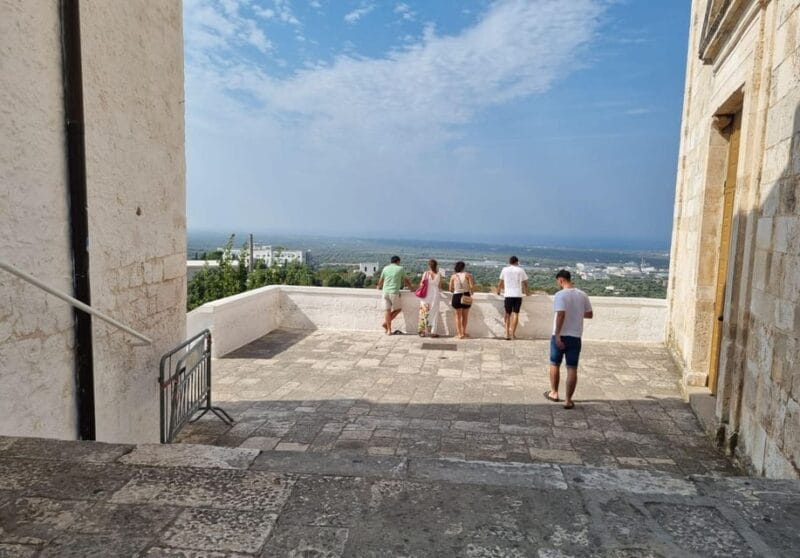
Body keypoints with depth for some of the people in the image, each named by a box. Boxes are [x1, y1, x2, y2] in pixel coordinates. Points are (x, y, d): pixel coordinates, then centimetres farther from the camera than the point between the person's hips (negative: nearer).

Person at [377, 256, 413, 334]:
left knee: (387, 310, 7)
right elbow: (407, 280, 12)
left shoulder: (385, 268, 11)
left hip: (385, 292, 4)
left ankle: (389, 329, 7)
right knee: (398, 309, 12)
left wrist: (379, 287, 39)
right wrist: (411, 288, 28)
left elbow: (381, 281, 19)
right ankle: (386, 323, 2)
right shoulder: (400, 269, 3)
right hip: (394, 292, -4)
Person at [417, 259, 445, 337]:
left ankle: (422, 331, 11)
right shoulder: (439, 275, -5)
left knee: (425, 313, 8)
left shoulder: (426, 274, -5)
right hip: (435, 296, -1)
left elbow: (421, 284, -2)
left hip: (426, 296, 1)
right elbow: (440, 287, 1)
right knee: (434, 313, 7)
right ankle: (433, 332, 8)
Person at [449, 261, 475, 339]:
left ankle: (459, 333, 7)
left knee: (458, 315, 13)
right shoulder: (467, 274, -3)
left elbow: (451, 289, 2)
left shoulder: (453, 276, 1)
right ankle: (463, 332, 25)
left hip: (456, 296, 1)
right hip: (466, 296, -1)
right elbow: (472, 286, -13)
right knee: (465, 315, 17)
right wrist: (471, 293, 5)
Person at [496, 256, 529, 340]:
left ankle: (507, 333, 4)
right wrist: (526, 291, 28)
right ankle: (513, 333, -3)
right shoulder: (520, 270, 5)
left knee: (507, 314, 10)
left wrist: (498, 291, 28)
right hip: (518, 295, -1)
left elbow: (500, 282, 12)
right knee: (516, 313, 4)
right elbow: (525, 283, 11)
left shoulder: (505, 269, 7)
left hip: (508, 295, 1)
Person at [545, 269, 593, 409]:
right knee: (572, 368, 5)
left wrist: (557, 335, -21)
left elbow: (561, 315, -23)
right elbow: (590, 314, 13)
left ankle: (554, 393, 27)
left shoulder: (560, 294, -13)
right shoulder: (582, 295, 5)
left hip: (560, 336, -4)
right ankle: (568, 400, 8)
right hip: (575, 337, 4)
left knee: (554, 364, 16)